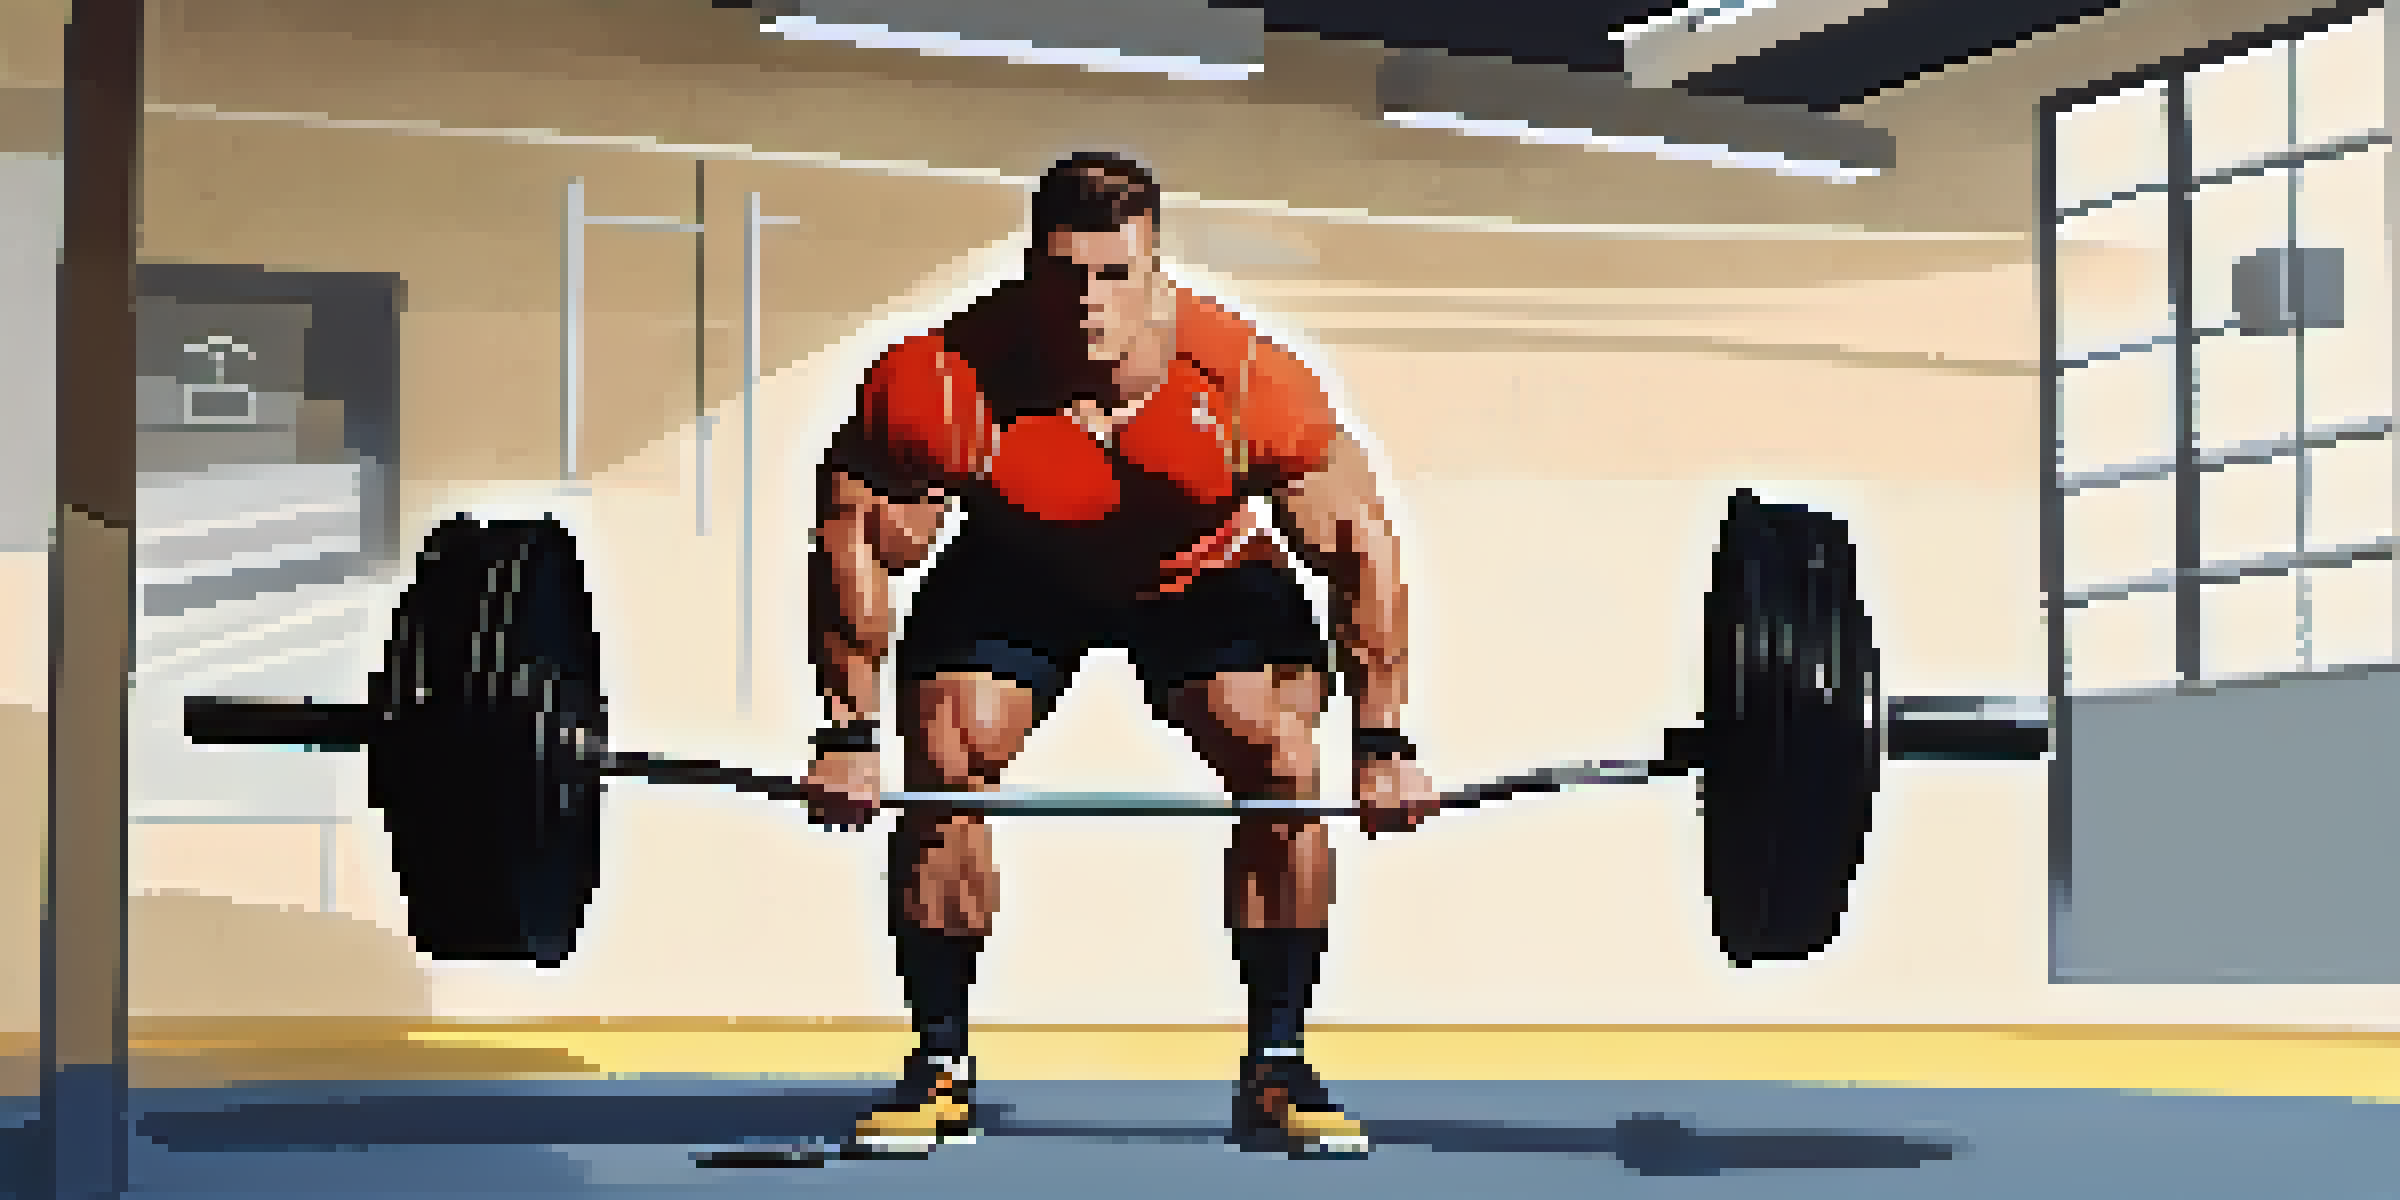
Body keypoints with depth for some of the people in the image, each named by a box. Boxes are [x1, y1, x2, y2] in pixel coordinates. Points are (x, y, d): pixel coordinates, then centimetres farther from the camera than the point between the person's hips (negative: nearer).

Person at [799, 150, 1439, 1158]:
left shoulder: (1246, 381, -34)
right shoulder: (942, 382, -35)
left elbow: (1360, 548, -22)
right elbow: (854, 543, -22)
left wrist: (1383, 745, -21)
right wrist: (847, 735, -22)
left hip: (1210, 576, 0)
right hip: (1014, 574, 0)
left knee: (1284, 767, -18)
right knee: (943, 764, -17)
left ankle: (1278, 1069, -4)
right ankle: (940, 1067, -2)